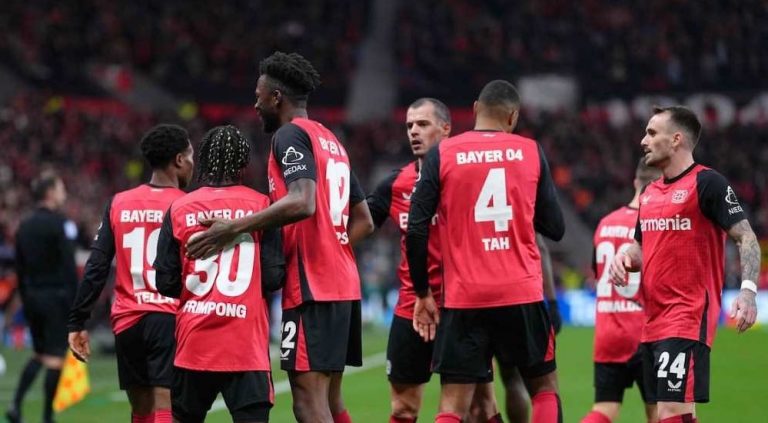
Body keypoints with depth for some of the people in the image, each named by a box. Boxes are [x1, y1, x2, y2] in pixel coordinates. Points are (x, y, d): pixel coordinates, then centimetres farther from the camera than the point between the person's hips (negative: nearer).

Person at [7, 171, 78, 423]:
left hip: (32, 296, 7)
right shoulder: (60, 224, -12)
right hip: (56, 296, -7)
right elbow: (69, 266, -16)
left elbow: (19, 269, 13)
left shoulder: (25, 226, 10)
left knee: (39, 354, 17)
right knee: (55, 358, 0)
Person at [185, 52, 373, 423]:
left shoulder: (291, 135, -8)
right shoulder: (331, 141, 20)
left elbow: (302, 203, -24)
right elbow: (363, 221, 23)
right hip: (343, 284, 9)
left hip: (311, 286, -9)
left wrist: (235, 228, -22)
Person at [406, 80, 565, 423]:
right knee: (545, 388, 18)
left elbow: (417, 229, -3)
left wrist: (423, 293, 7)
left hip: (463, 298, -1)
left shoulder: (442, 154, 1)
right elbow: (555, 228, 8)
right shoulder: (531, 152, 4)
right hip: (522, 294, 1)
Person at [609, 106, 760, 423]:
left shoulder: (707, 183, -8)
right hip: (653, 322, 8)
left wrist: (748, 290, -26)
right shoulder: (650, 193, 16)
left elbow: (745, 237, -12)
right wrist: (625, 257, 4)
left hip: (687, 320, -8)